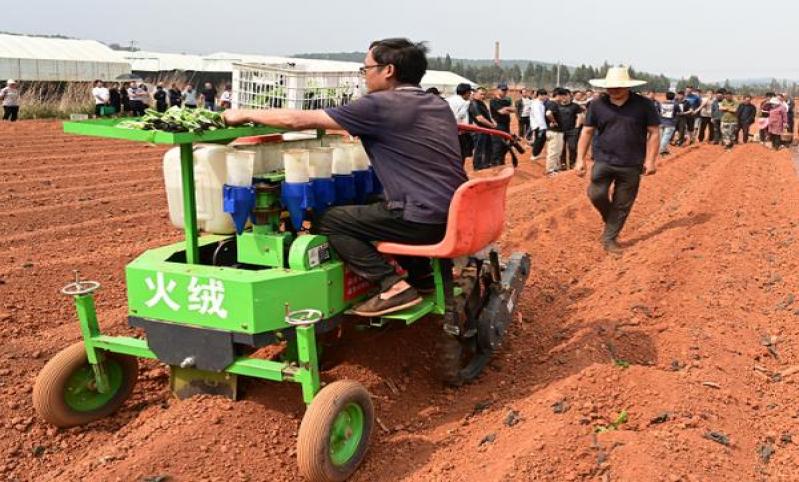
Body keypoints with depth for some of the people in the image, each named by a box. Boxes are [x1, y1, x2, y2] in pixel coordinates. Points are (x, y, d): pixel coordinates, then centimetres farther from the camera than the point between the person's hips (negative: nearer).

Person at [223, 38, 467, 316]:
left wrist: (245, 114, 9)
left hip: (425, 219, -8)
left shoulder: (380, 105, -8)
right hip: (457, 214, 9)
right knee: (371, 210, 31)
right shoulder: (438, 105, 14)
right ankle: (423, 273, 23)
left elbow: (298, 120, -4)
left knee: (328, 222, 5)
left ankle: (393, 286, -4)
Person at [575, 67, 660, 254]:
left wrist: (650, 160, -7)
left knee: (622, 205, 5)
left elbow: (654, 133, 0)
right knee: (596, 194, -14)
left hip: (632, 165, -1)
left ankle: (609, 238, 20)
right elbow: (587, 132, 5)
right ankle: (610, 219, 18)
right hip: (603, 161, 1)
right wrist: (580, 159, 0)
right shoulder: (597, 105, -1)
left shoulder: (643, 105, -4)